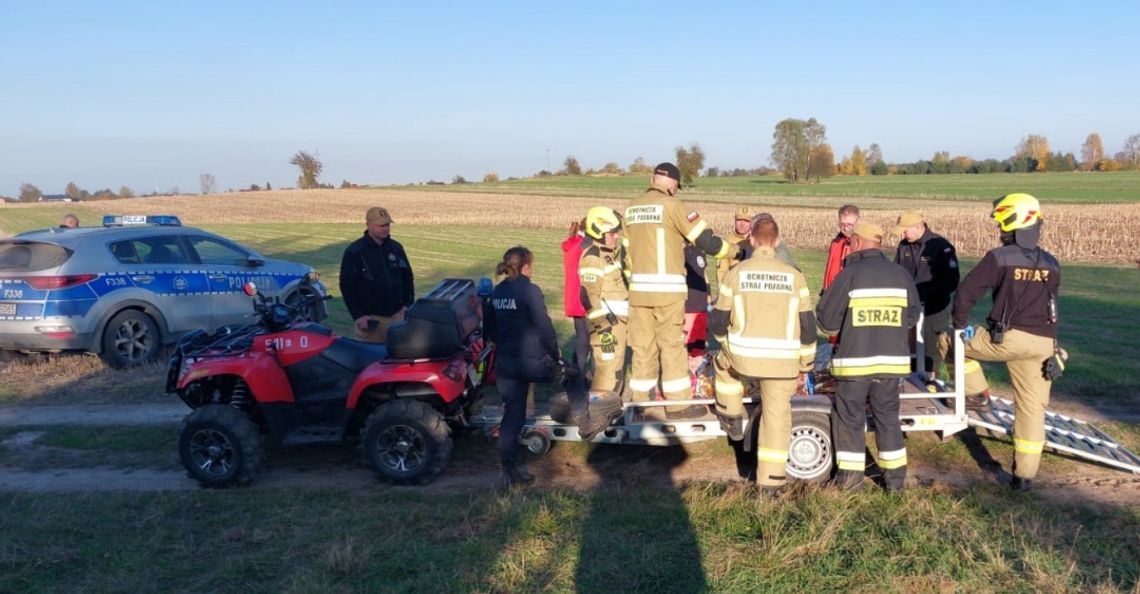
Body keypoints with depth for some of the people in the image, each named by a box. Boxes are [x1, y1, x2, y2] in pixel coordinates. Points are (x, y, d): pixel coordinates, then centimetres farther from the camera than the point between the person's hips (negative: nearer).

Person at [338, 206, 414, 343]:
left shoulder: (396, 248, 10)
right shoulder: (354, 252, -4)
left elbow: (408, 277, 17)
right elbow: (347, 286, -5)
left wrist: (408, 305, 5)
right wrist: (358, 316, -12)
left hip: (398, 315, 4)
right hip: (371, 319, -4)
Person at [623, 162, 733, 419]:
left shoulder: (631, 207, 11)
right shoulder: (671, 205, -8)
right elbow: (704, 239, -9)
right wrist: (732, 250, 5)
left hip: (638, 287, 6)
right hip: (667, 287, -6)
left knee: (642, 345, 11)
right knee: (672, 345, 1)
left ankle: (640, 401, 17)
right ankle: (678, 404, 6)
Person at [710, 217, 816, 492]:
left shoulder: (736, 273, -2)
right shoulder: (794, 276, 1)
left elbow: (718, 322, 2)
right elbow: (807, 326, 3)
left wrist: (729, 344, 24)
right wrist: (805, 365, 14)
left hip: (742, 356, 0)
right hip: (783, 361, 1)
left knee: (723, 364, 32)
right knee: (777, 414, 12)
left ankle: (732, 420, 35)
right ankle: (771, 476, 15)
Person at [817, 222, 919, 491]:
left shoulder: (850, 274, -10)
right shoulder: (900, 274, 3)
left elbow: (827, 320, -9)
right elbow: (912, 318, 9)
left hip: (854, 360, -4)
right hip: (892, 359, 4)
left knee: (849, 418, 9)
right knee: (888, 416, 16)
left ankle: (850, 477, 12)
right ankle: (896, 477, 19)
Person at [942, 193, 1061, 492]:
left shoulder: (999, 257, -10)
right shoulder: (1051, 264, 9)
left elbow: (966, 291, -11)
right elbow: (1051, 305, 19)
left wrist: (960, 324, 3)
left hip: (1006, 338, -5)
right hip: (1042, 343, 5)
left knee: (950, 341, 18)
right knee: (1032, 407, 10)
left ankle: (978, 393, 19)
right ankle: (1024, 475, 15)